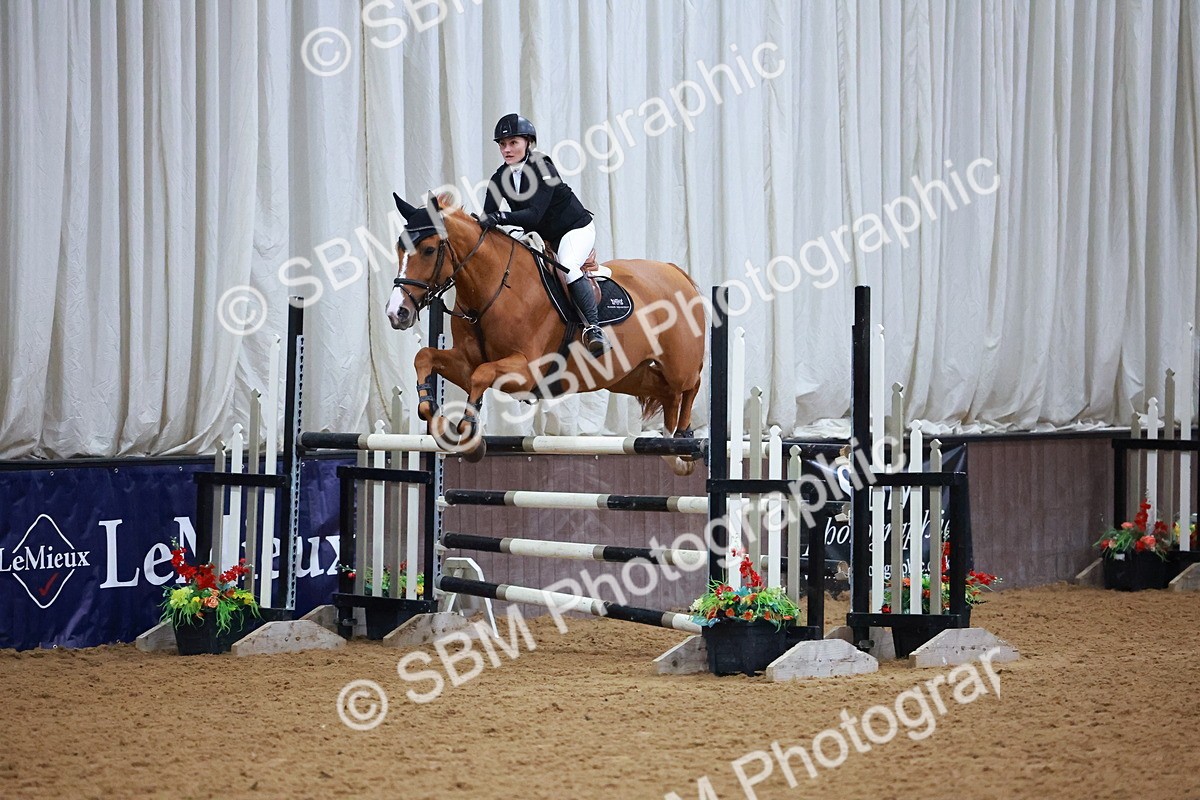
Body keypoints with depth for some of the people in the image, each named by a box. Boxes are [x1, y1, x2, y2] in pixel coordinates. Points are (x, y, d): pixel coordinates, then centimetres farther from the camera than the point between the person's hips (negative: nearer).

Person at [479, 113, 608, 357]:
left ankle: (593, 328, -35)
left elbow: (534, 214, -35)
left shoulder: (543, 170, -25)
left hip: (577, 229, -8)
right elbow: (487, 218, -8)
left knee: (566, 266, -34)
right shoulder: (500, 179, -5)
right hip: (543, 238, 8)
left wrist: (500, 217, -50)